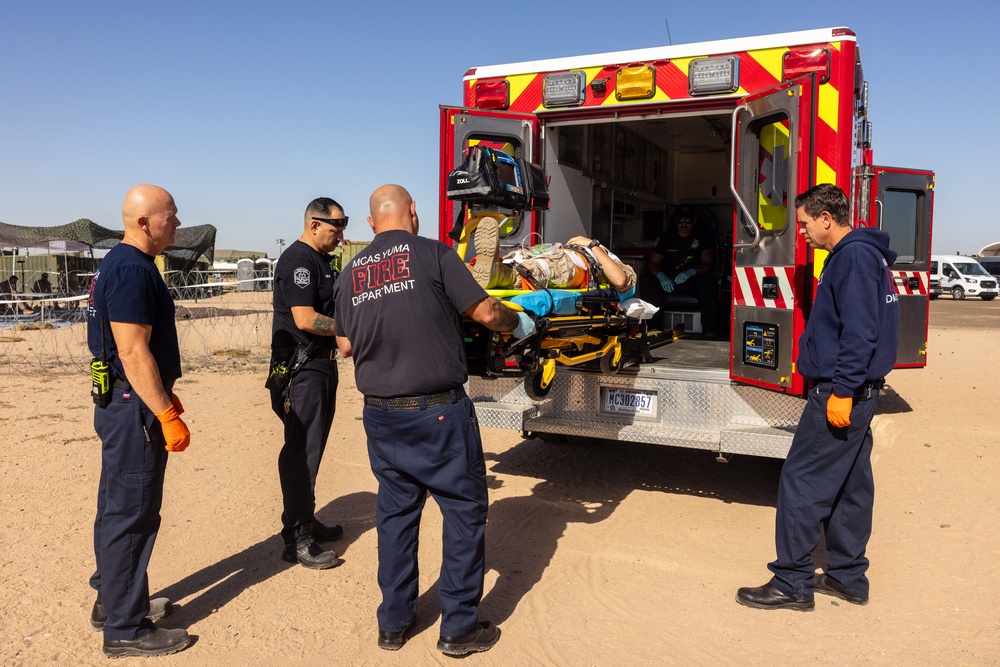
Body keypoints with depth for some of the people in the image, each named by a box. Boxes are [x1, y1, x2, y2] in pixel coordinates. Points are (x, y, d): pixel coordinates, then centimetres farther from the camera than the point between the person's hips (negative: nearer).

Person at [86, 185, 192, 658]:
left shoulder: (119, 264, 14)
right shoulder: (132, 270, -20)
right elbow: (133, 353, -25)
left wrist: (165, 395, 23)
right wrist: (166, 415, -23)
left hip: (121, 403, 11)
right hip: (134, 409, -11)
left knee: (118, 508, 20)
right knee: (131, 515, -2)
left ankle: (111, 600, 35)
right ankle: (125, 629, 10)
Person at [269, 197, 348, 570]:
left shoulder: (321, 261, 17)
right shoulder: (297, 261, -15)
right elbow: (305, 319, -23)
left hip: (322, 365, 10)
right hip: (301, 369, -10)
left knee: (312, 448, 16)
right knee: (301, 451, -6)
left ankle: (307, 521, 28)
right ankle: (296, 539, 1)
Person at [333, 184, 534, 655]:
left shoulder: (350, 273, 7)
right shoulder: (432, 253, -7)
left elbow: (345, 345, 12)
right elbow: (485, 312, -8)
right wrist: (520, 323, 12)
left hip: (380, 413, 6)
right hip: (437, 410, -5)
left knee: (395, 511, 17)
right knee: (465, 509, 8)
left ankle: (393, 622, 27)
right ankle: (459, 627, 15)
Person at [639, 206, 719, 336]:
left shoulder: (704, 235, -3)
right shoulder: (665, 236, 2)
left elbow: (707, 263, -12)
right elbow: (653, 263, -3)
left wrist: (692, 272, -35)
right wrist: (661, 276, -27)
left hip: (694, 280, -2)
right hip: (669, 281, 2)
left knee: (709, 280, -35)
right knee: (645, 279, -23)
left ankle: (710, 329, -33)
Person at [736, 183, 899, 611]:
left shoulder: (853, 257, -15)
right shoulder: (859, 255, 18)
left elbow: (860, 331, -23)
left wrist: (842, 390, -24)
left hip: (841, 393, -11)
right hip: (855, 393, 11)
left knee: (801, 482, -6)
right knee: (850, 485, 15)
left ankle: (792, 583, 2)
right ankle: (848, 576, 25)